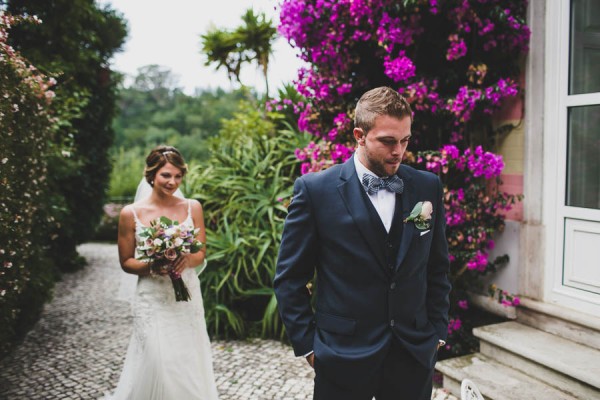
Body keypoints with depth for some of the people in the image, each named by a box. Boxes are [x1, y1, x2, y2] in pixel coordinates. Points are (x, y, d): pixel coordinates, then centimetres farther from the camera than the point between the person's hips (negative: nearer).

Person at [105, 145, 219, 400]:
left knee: (190, 363, 8)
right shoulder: (131, 213, -4)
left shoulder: (192, 208, 2)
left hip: (188, 296, 2)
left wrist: (187, 260, -16)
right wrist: (150, 267, -17)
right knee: (157, 363, -5)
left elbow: (201, 254, 6)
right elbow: (126, 262, 2)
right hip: (153, 299, -2)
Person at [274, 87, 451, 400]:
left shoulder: (428, 187, 1)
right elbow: (289, 278, -5)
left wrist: (437, 331, 7)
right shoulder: (315, 189, -10)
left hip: (415, 353, 3)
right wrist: (307, 344, -6)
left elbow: (438, 268, 9)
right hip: (343, 358, -3)